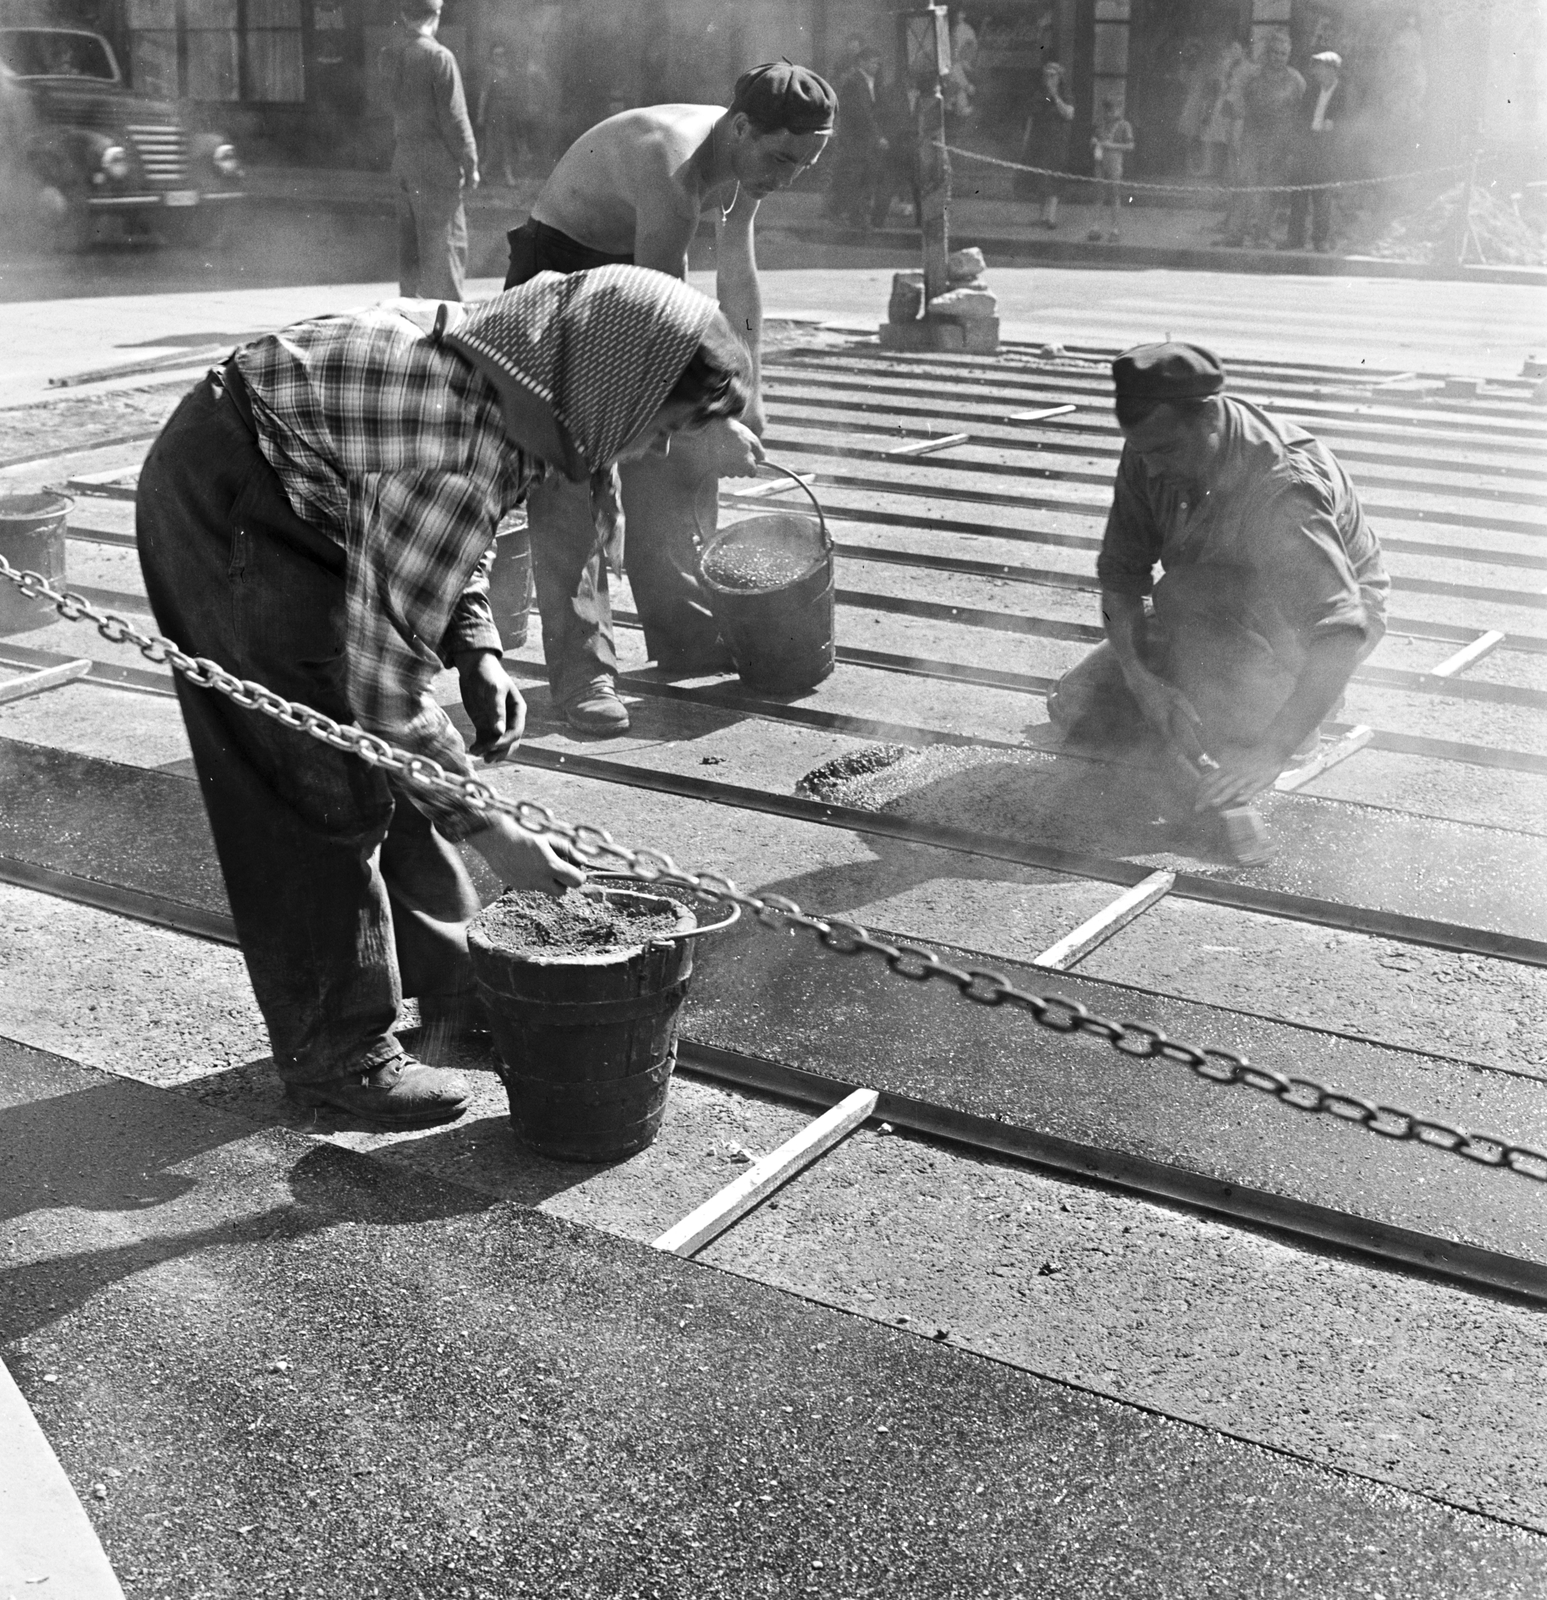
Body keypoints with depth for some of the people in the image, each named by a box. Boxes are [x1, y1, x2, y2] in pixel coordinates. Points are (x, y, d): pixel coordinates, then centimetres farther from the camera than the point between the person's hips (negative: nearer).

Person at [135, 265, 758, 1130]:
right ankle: (334, 1050, 5)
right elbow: (386, 683, -32)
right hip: (224, 501, -9)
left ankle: (451, 979, 25)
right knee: (329, 782, -7)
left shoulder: (526, 379, -7)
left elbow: (448, 538, 12)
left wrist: (478, 651, -1)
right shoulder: (461, 451, -35)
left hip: (308, 500, 9)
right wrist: (491, 832, -26)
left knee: (400, 757, 12)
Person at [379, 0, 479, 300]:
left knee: (410, 245, 13)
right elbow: (455, 118, -13)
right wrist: (470, 164, -4)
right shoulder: (439, 57, -13)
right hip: (436, 164, -6)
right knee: (445, 245, -2)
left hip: (403, 160, 6)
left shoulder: (389, 55, 5)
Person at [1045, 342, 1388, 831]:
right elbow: (1120, 574, -13)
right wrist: (1143, 680, -31)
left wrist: (1271, 752, -49)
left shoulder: (1283, 485, -36)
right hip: (1217, 619, 7)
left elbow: (1342, 632, -41)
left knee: (1185, 594, -34)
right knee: (1076, 706, -2)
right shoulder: (1150, 455, -17)